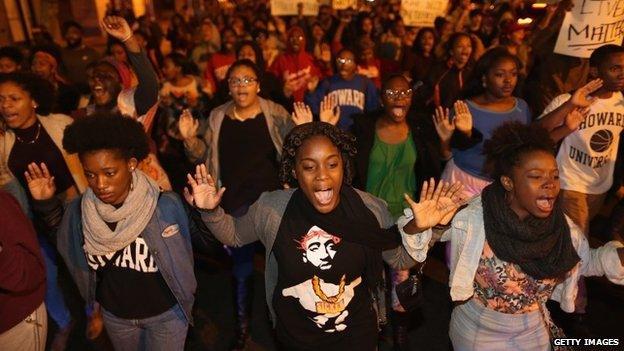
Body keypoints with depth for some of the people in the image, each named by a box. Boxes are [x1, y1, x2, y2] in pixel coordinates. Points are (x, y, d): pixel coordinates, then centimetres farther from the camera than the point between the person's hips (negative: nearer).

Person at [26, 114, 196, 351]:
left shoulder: (165, 206, -27)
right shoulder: (80, 211, -14)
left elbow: (183, 259, -16)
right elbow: (66, 241, 5)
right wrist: (46, 204, -9)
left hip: (165, 314, -4)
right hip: (114, 314, 4)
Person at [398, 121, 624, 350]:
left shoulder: (563, 227, -14)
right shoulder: (473, 218, -27)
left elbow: (587, 261, 5)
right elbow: (410, 232, -22)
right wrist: (421, 224, -45)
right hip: (477, 331, -3)